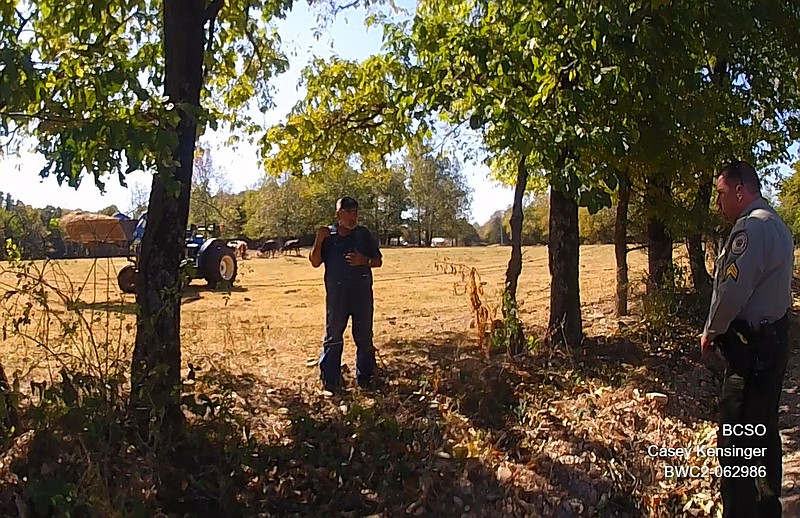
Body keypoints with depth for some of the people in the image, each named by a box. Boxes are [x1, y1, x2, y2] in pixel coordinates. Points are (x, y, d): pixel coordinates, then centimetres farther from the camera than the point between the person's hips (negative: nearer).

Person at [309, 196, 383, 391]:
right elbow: (315, 262, -2)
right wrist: (319, 240, -14)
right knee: (333, 337, 4)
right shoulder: (328, 236, 2)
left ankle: (365, 377, 21)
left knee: (364, 336, 8)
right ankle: (330, 379, 14)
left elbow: (378, 261, 8)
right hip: (336, 294, -1)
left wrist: (364, 261, -12)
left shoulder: (364, 234, 4)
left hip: (362, 293, 1)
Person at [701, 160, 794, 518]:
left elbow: (732, 290, -24)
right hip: (772, 338, 11)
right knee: (763, 432, 20)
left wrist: (711, 332, -7)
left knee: (736, 441, -5)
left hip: (751, 350, -11)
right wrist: (722, 331, 13)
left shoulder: (751, 226, -18)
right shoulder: (776, 225, 16)